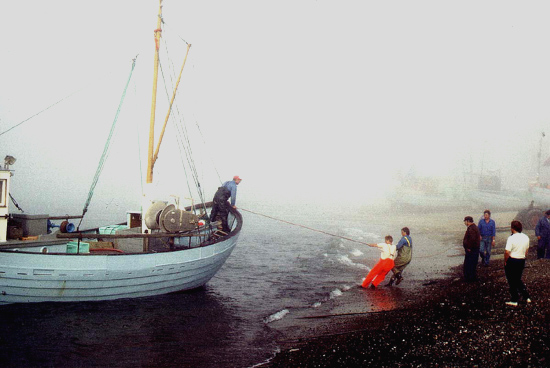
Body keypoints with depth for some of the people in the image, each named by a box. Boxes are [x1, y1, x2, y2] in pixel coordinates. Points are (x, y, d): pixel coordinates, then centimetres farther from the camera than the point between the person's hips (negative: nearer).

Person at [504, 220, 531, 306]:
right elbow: (526, 250, 13)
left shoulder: (511, 238, -20)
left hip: (512, 261, -7)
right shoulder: (526, 237, 3)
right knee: (518, 279, 22)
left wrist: (505, 261, -8)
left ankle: (514, 301, 12)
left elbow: (507, 252, -22)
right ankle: (526, 297, 21)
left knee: (512, 281, 6)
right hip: (522, 261, 7)